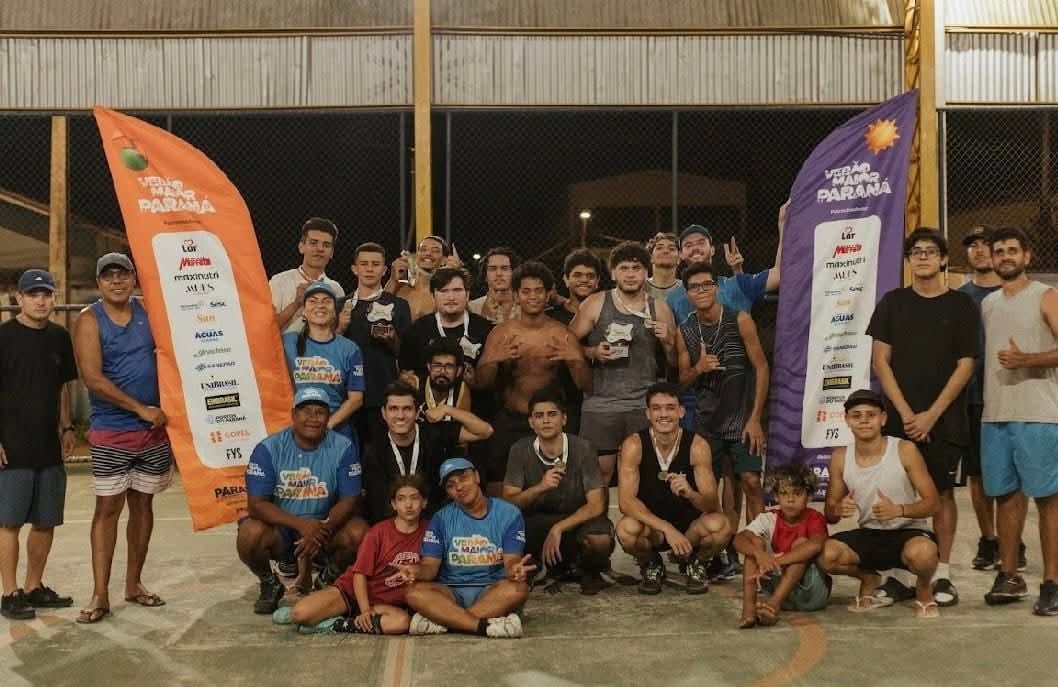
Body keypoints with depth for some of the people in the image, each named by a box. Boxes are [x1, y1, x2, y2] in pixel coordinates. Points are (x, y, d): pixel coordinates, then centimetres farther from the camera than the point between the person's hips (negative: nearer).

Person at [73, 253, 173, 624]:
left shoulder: (149, 312, 6)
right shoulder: (89, 320, -5)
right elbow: (92, 378, -14)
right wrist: (141, 409, -15)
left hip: (155, 428, 4)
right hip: (111, 432, -4)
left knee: (142, 503, 11)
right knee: (108, 508, -2)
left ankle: (133, 584, 22)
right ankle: (100, 595, 3)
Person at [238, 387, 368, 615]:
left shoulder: (343, 448, -8)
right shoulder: (268, 448, -11)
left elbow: (350, 500, -7)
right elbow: (256, 503, -14)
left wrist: (322, 529, -26)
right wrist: (302, 524, -28)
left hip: (326, 527, 1)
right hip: (279, 529, -1)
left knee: (359, 532, -27)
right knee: (250, 534, -32)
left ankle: (328, 579, 7)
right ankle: (269, 584, 3)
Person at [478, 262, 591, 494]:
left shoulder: (562, 335, -3)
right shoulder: (501, 333, 0)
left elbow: (586, 386, -3)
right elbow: (482, 383, -1)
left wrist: (577, 360, -23)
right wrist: (494, 360, -20)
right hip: (509, 422, 1)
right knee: (498, 489, 0)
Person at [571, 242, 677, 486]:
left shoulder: (659, 309, 9)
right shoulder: (595, 304, 4)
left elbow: (675, 363, 13)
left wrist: (668, 341, -6)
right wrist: (592, 352, -12)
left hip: (645, 404, 2)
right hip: (601, 404, -1)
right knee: (599, 471, -2)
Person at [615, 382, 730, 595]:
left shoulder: (697, 446, -15)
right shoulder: (634, 445, -17)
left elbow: (712, 505, -19)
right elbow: (625, 501, -24)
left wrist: (690, 494, -43)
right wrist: (667, 529, -37)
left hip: (690, 525, 1)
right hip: (650, 527, 0)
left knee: (720, 526, -31)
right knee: (626, 529, -34)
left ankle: (695, 563, 5)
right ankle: (651, 565, 3)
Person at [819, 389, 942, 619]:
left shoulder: (905, 450, -11)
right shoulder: (840, 457, -3)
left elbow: (933, 503, -10)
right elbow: (830, 516, 4)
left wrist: (899, 510, -29)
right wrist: (838, 510, -21)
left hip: (908, 532, -3)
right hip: (868, 535, 3)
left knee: (921, 553, -39)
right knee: (827, 555, -26)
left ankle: (924, 591, 1)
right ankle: (869, 579, 10)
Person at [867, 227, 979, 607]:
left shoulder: (962, 306, 4)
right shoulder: (893, 302, 7)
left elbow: (965, 366, -1)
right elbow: (880, 360, 3)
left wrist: (931, 415, -9)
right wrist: (906, 412, -6)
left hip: (944, 419, -1)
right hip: (900, 418, 1)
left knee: (942, 492, 1)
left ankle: (942, 574, 8)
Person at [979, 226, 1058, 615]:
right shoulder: (987, 304, 17)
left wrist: (1026, 359, -20)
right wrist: (980, 405, 10)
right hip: (994, 415, 6)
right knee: (1005, 495, 9)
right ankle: (1009, 576, 18)